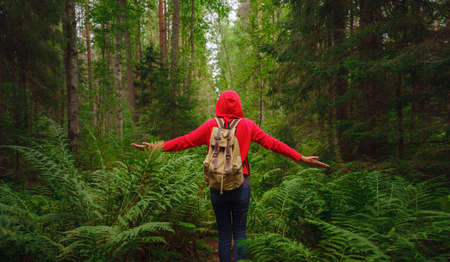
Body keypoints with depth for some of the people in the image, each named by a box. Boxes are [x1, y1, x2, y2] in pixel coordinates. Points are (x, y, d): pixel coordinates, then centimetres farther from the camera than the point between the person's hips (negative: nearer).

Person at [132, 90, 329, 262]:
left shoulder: (211, 125, -1)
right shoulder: (247, 125, -1)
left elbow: (185, 141, 0)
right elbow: (273, 144, 1)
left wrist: (157, 148, 11)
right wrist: (302, 158, 8)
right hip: (241, 185, 0)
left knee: (223, 233, 13)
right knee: (240, 232, 11)